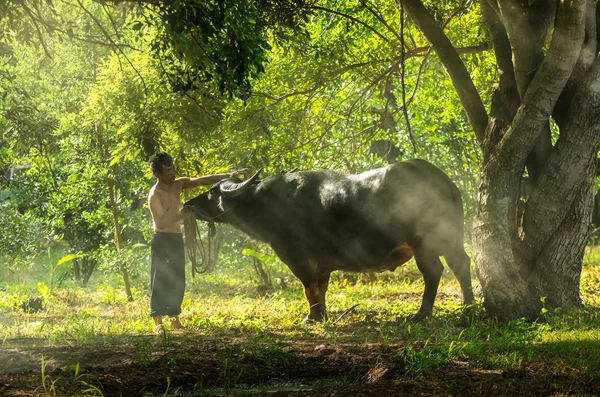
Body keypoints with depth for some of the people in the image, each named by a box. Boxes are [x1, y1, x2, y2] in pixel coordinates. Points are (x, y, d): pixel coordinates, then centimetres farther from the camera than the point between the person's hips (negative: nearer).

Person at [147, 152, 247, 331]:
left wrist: (228, 175, -2)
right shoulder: (155, 195, -15)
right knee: (160, 281, -8)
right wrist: (181, 215, -32)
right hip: (162, 240, -7)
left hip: (177, 239, 8)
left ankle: (175, 318, 15)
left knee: (177, 281, 9)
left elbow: (203, 180, 6)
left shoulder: (178, 184, 6)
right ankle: (157, 321, -8)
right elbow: (161, 222, -22)